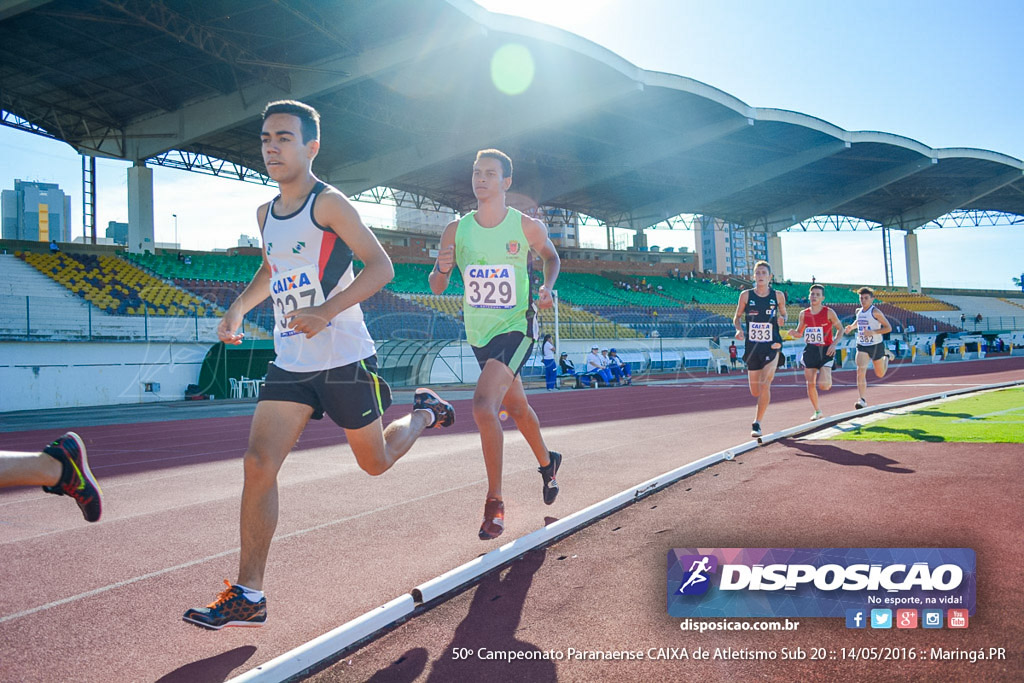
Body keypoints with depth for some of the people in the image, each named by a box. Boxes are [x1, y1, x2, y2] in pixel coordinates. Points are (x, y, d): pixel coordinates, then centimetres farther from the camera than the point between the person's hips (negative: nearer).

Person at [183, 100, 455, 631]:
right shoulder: (266, 214, 12)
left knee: (375, 462, 10)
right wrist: (238, 308, 11)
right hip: (290, 364, 6)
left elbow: (380, 266, -16)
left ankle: (424, 413, 42)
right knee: (259, 463, -7)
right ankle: (247, 596, 0)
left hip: (345, 360, -6)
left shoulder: (328, 203, -10)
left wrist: (325, 312, -28)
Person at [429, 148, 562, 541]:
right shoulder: (456, 231, -2)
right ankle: (547, 463, 50)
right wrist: (442, 269, -22)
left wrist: (547, 287, -6)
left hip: (516, 329, -5)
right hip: (479, 335, 5)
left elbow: (551, 257, 13)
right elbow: (436, 288, 1)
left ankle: (495, 501, -8)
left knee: (483, 406, -23)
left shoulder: (528, 227, -8)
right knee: (517, 408, 21)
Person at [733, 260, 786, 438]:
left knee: (764, 385, -15)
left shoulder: (778, 295, 0)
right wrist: (739, 329, -13)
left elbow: (784, 314, 15)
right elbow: (737, 317, 7)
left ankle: (757, 424, -5)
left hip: (772, 346, -1)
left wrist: (782, 319, -8)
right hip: (752, 346, 1)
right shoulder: (746, 295, -1)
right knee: (755, 391, 8)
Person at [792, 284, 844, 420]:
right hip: (810, 351, 4)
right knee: (810, 384, 3)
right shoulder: (804, 314, 5)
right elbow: (799, 333, 14)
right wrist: (794, 333, -9)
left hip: (825, 351, -3)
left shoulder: (829, 312, -5)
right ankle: (817, 411, 20)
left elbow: (840, 329, 3)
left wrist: (834, 343, -12)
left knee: (823, 385, -14)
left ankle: (828, 379, 24)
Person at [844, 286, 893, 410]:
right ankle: (863, 400, -16)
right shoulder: (859, 311, 4)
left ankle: (886, 356, 50)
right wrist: (852, 326, 6)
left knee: (880, 374, 17)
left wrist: (873, 332, -26)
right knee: (861, 372, -16)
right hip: (862, 346, 3)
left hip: (876, 345, -3)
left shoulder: (875, 312, -13)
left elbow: (888, 328, -13)